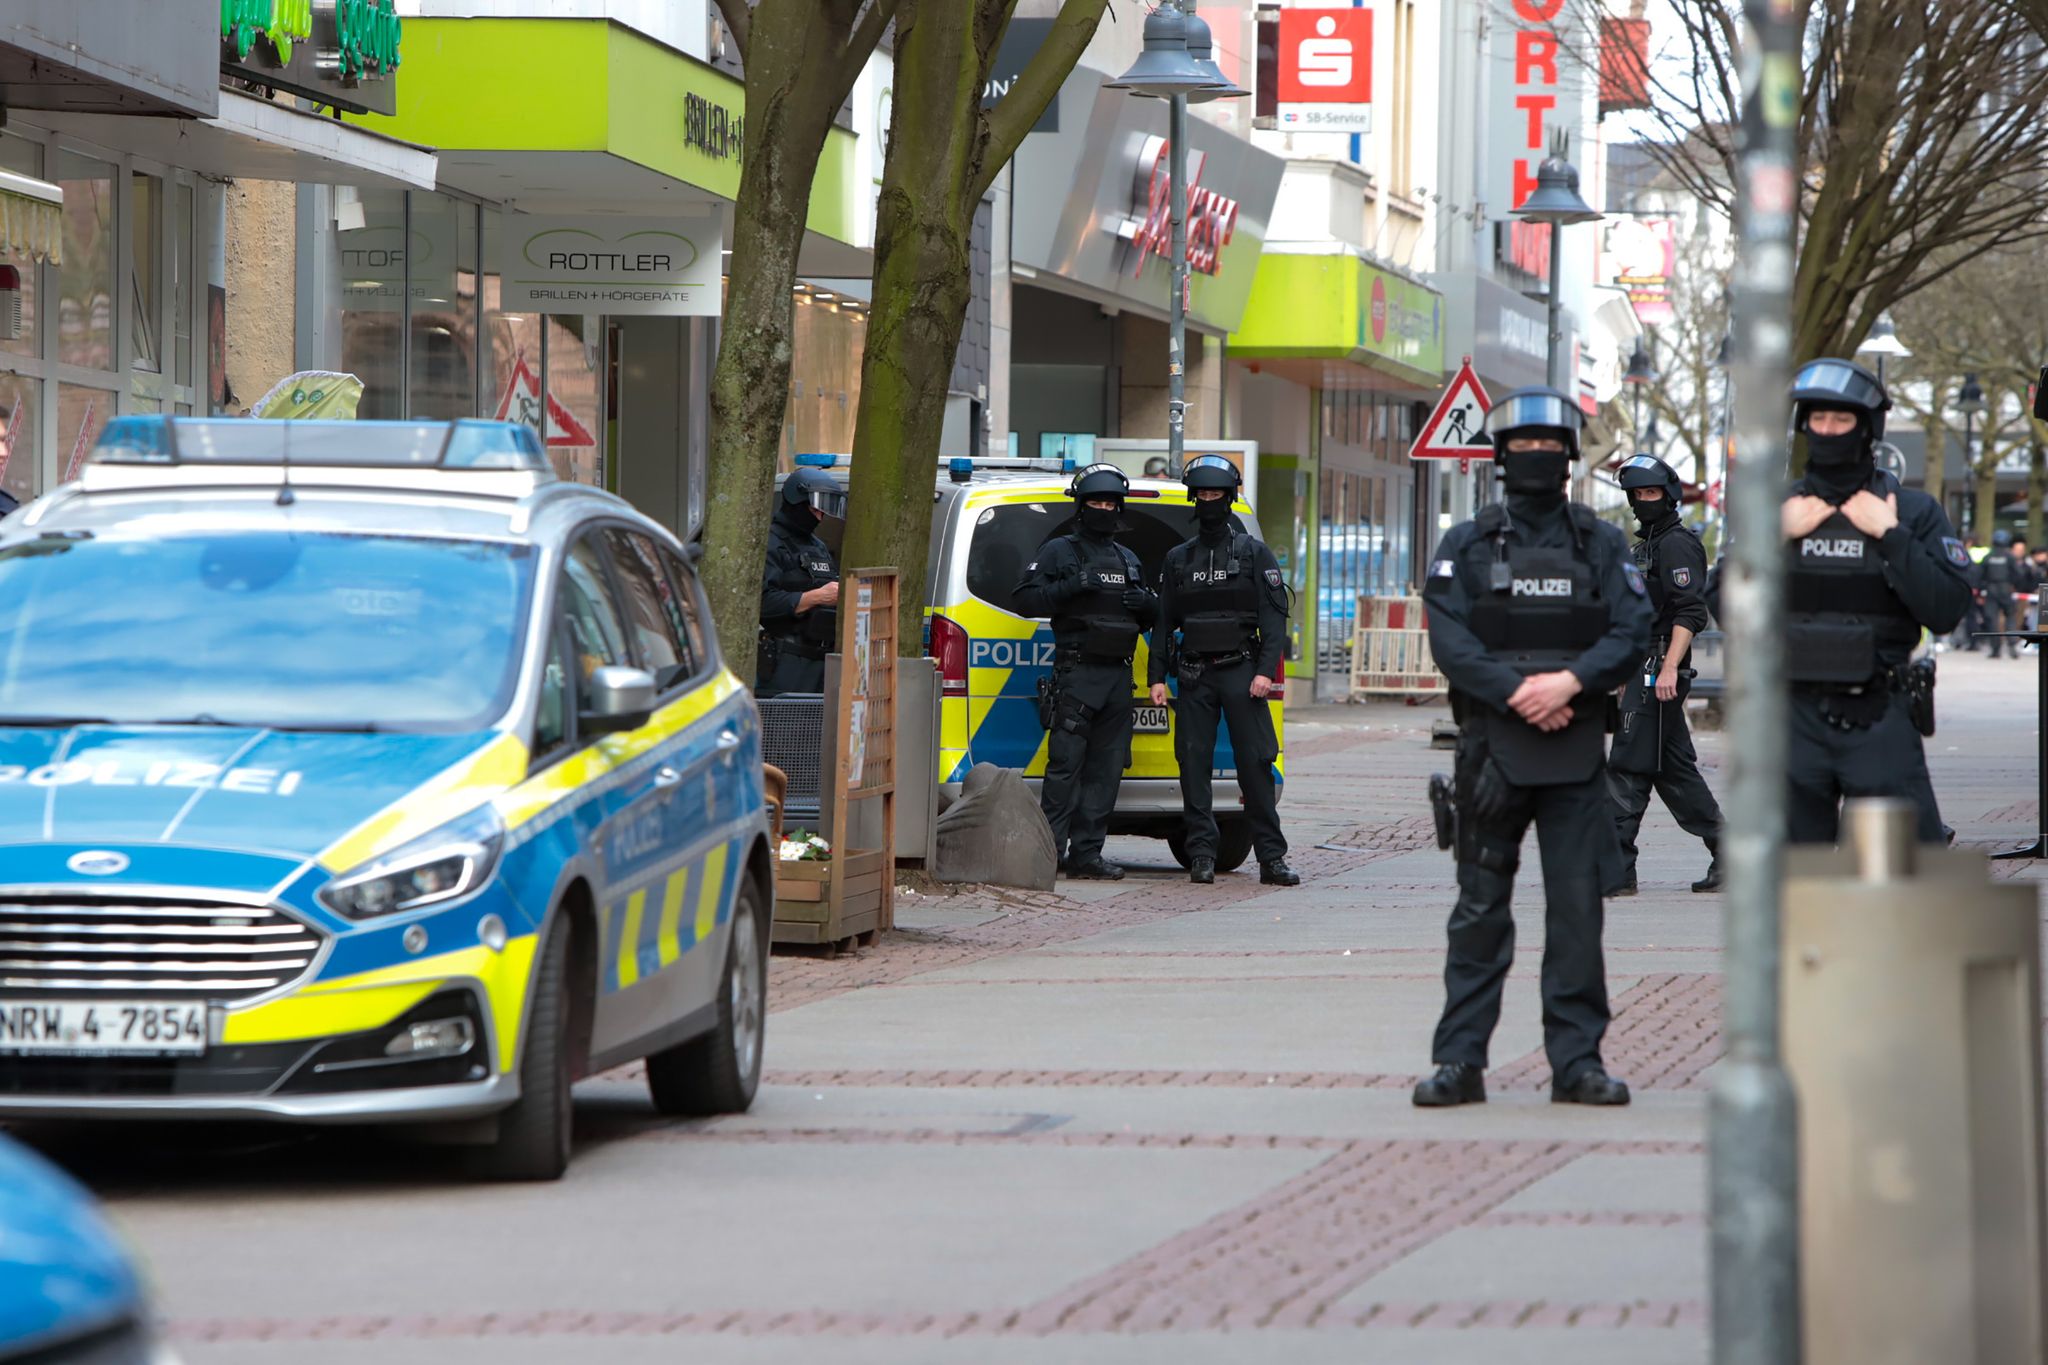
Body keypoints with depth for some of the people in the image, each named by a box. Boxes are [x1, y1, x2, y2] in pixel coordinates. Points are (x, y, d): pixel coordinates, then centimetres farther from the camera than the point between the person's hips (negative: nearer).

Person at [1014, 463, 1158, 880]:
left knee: (1106, 768, 3)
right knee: (1066, 764, -12)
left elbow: (1152, 617, 28)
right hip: (1076, 674, -6)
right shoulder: (1059, 552, 5)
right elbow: (1027, 599, -4)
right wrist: (1071, 588, -16)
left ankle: (1086, 853, 5)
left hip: (1118, 675, 6)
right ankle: (1049, 849, -12)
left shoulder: (1127, 560, 23)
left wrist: (1145, 603, 5)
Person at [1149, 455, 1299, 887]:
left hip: (1241, 671, -3)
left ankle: (1271, 857, -6)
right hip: (1194, 676, 3)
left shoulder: (1254, 555, 5)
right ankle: (1201, 855, 1)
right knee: (1194, 765, -2)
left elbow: (1274, 617, -1)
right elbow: (1164, 622, 15)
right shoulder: (1178, 559, 14)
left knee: (1255, 762, -7)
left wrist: (1265, 671, -13)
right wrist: (1157, 677, 6)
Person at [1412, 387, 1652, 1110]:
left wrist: (1570, 682, -17)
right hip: (1490, 747, 0)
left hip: (1577, 751, 0)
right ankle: (1460, 1062, 5)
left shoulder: (1602, 544, 10)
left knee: (1578, 907, -2)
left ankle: (1577, 1060, 4)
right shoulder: (1466, 545, 7)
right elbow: (1448, 639, -4)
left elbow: (1632, 633, 0)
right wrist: (1518, 693, -16)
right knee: (1480, 909, 2)